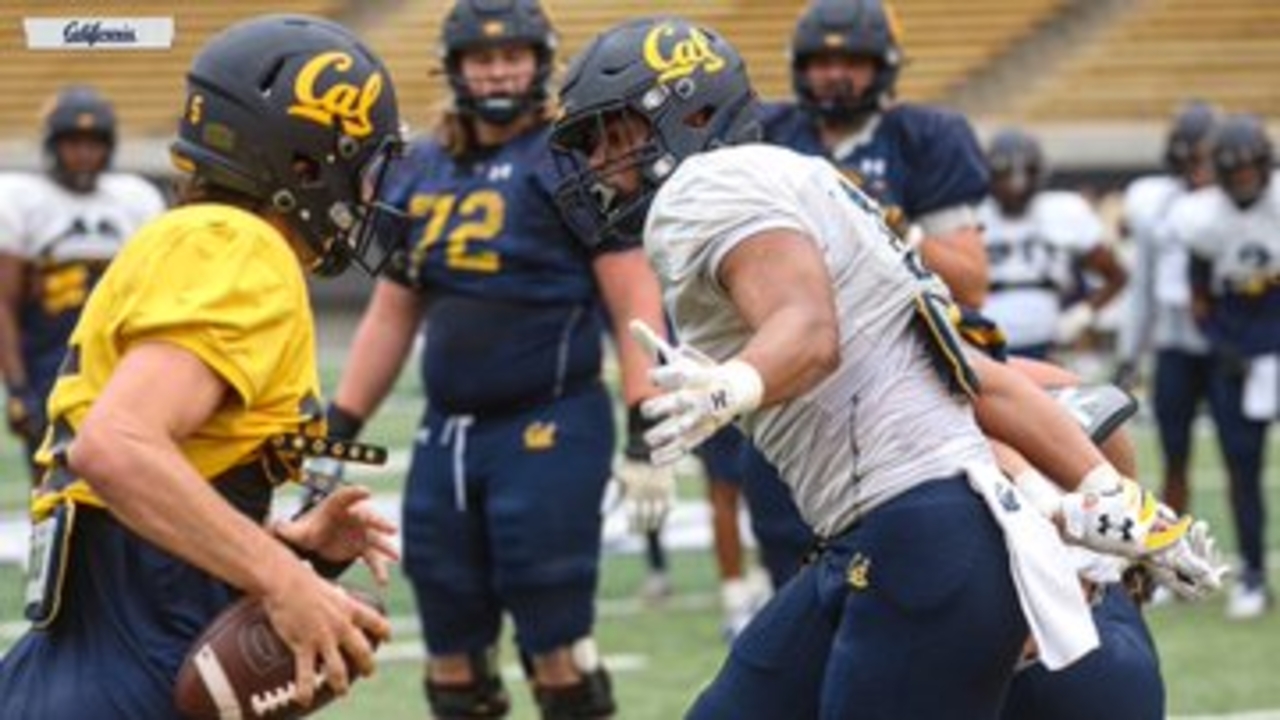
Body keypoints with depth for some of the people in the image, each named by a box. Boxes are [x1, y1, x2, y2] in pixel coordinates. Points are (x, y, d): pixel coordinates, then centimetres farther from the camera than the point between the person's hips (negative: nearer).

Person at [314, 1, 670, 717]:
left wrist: (649, 435, -18)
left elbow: (635, 305, -10)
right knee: (454, 661, 10)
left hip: (550, 428, -6)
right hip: (447, 434, 6)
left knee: (557, 650, -6)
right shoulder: (421, 172, 12)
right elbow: (391, 317, 20)